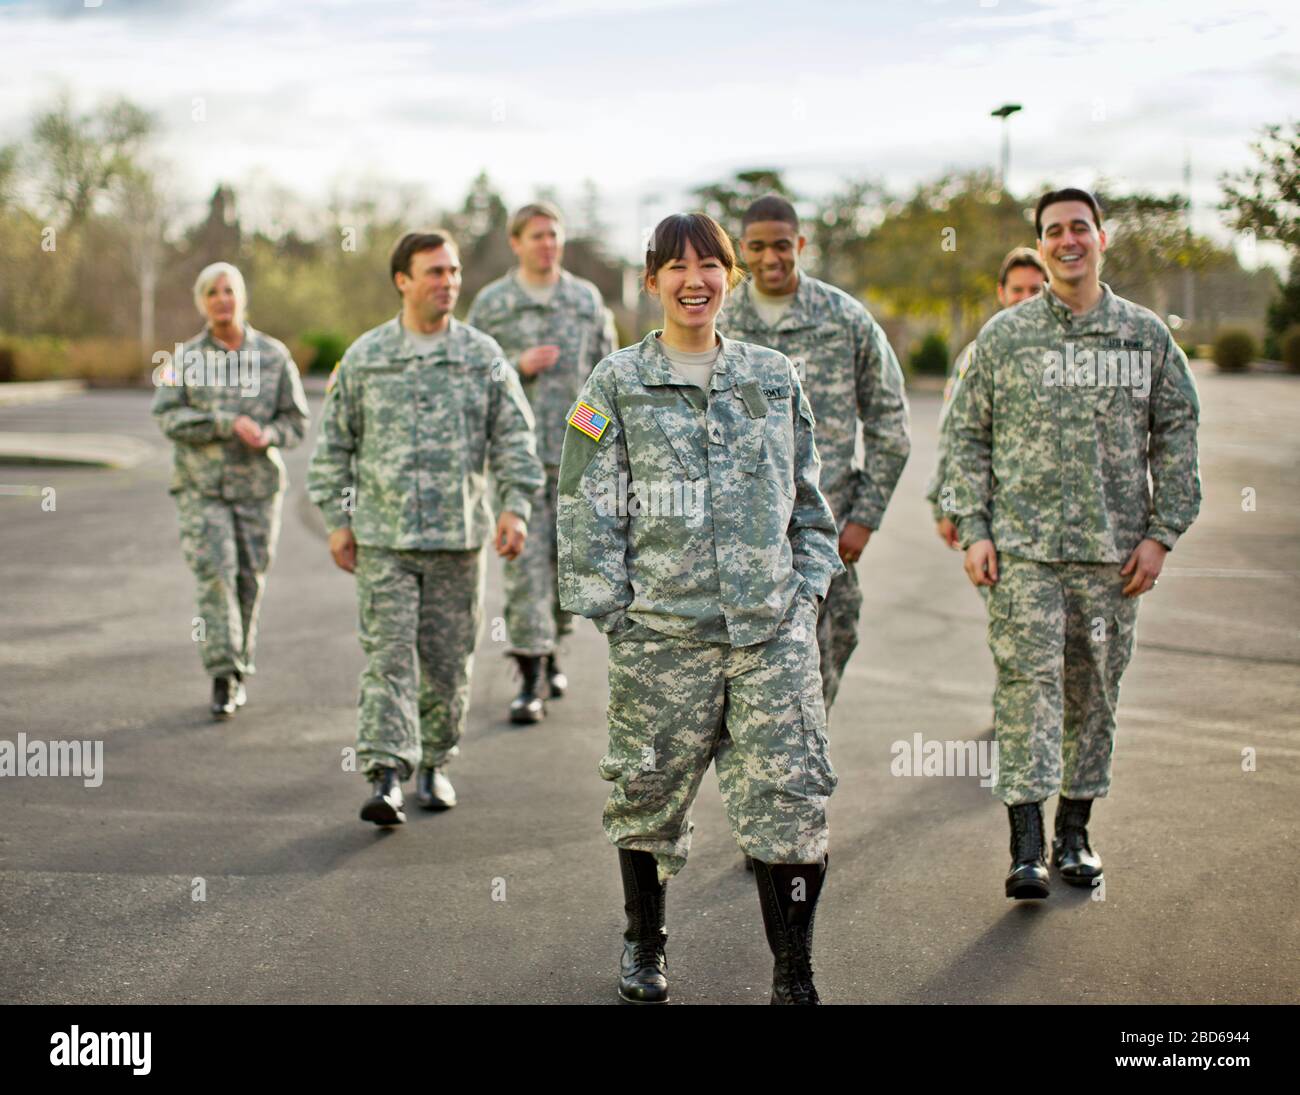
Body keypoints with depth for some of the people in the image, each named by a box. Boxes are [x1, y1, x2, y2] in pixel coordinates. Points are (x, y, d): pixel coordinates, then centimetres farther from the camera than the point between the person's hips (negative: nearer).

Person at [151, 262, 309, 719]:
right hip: (201, 488, -1)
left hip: (258, 485, 1)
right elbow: (168, 416, -8)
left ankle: (239, 669, 20)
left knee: (250, 580, 6)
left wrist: (268, 434, -16)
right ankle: (223, 676, -11)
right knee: (215, 574, -12)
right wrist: (228, 423, -19)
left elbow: (296, 419, 6)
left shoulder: (274, 355, 4)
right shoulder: (185, 359, 2)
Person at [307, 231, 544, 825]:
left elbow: (515, 437, 4)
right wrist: (337, 519, 5)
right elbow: (334, 443, 9)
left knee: (448, 662, 8)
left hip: (458, 536, 1)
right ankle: (386, 777, -12)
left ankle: (433, 764, 25)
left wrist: (516, 506, -9)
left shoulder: (483, 356, 4)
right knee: (388, 657, -8)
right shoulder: (363, 358, 3)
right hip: (383, 537, -1)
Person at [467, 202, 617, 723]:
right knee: (524, 560, -7)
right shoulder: (491, 303, 4)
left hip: (577, 450, 2)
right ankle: (530, 680, -5)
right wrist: (519, 366, -13)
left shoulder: (587, 299, 10)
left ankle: (550, 645, 33)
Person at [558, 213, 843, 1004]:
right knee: (651, 794, 10)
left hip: (774, 628, 2)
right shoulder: (617, 385, 3)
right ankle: (644, 945, 33)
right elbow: (589, 509, 1)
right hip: (661, 633, -1)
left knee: (793, 797, -4)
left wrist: (807, 590, 8)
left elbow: (809, 499, 16)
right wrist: (609, 609, -4)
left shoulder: (776, 378, 11)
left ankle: (794, 976, 7)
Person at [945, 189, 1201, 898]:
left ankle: (1075, 833, 21)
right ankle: (1027, 847, -6)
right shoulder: (1003, 336, 5)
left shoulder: (1146, 335, 7)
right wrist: (974, 530, -2)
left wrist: (1161, 533, 1)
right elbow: (968, 436, 6)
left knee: (1095, 692, 8)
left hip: (1114, 549, 2)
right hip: (1023, 547, -2)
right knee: (1028, 683, -8)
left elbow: (1176, 436, 9)